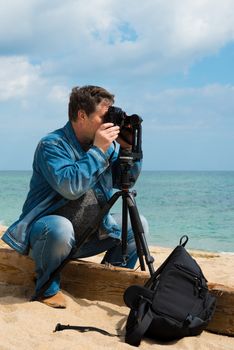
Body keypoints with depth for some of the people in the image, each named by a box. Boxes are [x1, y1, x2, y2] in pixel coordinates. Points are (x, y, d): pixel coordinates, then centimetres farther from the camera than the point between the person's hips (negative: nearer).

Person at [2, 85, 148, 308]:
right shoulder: (52, 145, -18)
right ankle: (48, 287, -12)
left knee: (138, 224, 2)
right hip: (44, 230, -7)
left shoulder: (106, 144, 3)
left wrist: (128, 148, -9)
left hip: (89, 234, 7)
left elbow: (126, 181, 5)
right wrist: (98, 150, -27)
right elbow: (70, 187, -33)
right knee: (60, 228, -39)